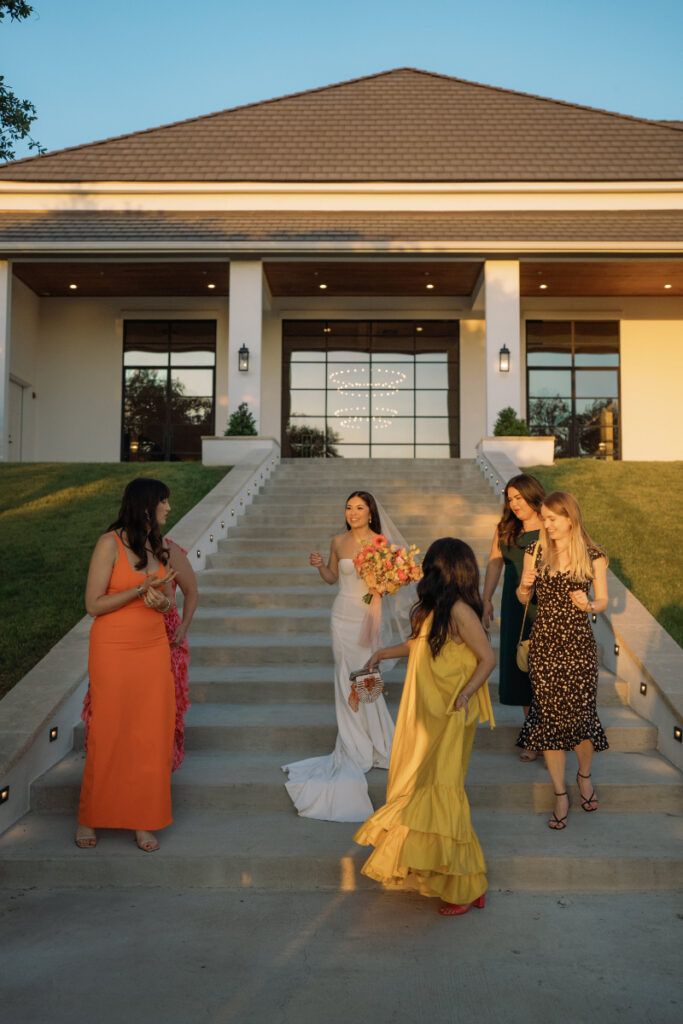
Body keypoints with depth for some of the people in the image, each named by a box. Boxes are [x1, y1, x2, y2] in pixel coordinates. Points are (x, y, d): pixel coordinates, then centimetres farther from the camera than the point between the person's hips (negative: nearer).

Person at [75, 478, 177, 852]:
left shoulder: (159, 547, 8)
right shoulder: (110, 543, -10)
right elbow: (93, 604, -12)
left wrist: (160, 601, -10)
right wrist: (142, 588, -19)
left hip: (154, 649, 5)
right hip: (113, 651, -5)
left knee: (152, 736, 5)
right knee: (107, 736, 5)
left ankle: (143, 820, 18)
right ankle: (89, 817, 24)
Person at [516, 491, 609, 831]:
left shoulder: (593, 556, -2)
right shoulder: (536, 551, 2)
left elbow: (603, 601, 4)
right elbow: (523, 598, 10)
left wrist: (589, 604, -18)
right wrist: (525, 585, -12)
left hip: (579, 644, -1)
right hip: (544, 644, 2)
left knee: (581, 715, 1)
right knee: (549, 716, 4)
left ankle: (584, 775, 34)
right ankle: (560, 795, 19)